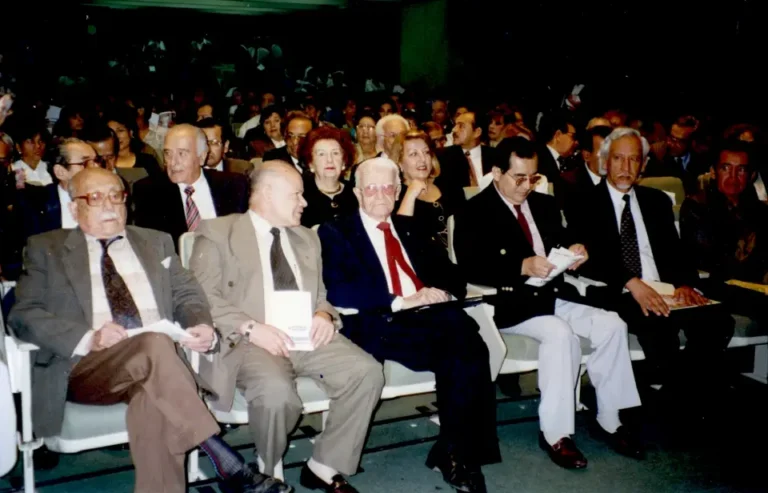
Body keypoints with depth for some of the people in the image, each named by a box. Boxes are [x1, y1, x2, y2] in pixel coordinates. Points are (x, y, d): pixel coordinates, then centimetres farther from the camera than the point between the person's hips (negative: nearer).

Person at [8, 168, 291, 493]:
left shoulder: (156, 243, 23)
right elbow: (24, 315, 3)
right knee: (154, 345, -34)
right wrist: (88, 338, -16)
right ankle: (227, 464, -35)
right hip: (83, 367, -2)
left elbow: (187, 295, 16)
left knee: (152, 396, -35)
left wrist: (204, 327, -10)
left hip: (158, 360, 2)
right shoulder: (47, 249, 15)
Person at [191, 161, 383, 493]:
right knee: (277, 391, -36)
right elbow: (203, 298, -5)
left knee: (367, 372, -20)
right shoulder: (217, 234, 5)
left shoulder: (307, 238, 23)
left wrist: (324, 314, 0)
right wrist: (251, 327, -19)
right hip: (250, 341, -5)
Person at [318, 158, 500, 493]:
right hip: (380, 324, -5)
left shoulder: (409, 227, 25)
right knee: (460, 345, -30)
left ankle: (454, 452, -18)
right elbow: (339, 292, -7)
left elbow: (451, 273, 20)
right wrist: (400, 302, -15)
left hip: (432, 316, 5)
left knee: (465, 334, -30)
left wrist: (444, 293, -5)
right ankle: (459, 451, -14)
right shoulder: (336, 232, 9)